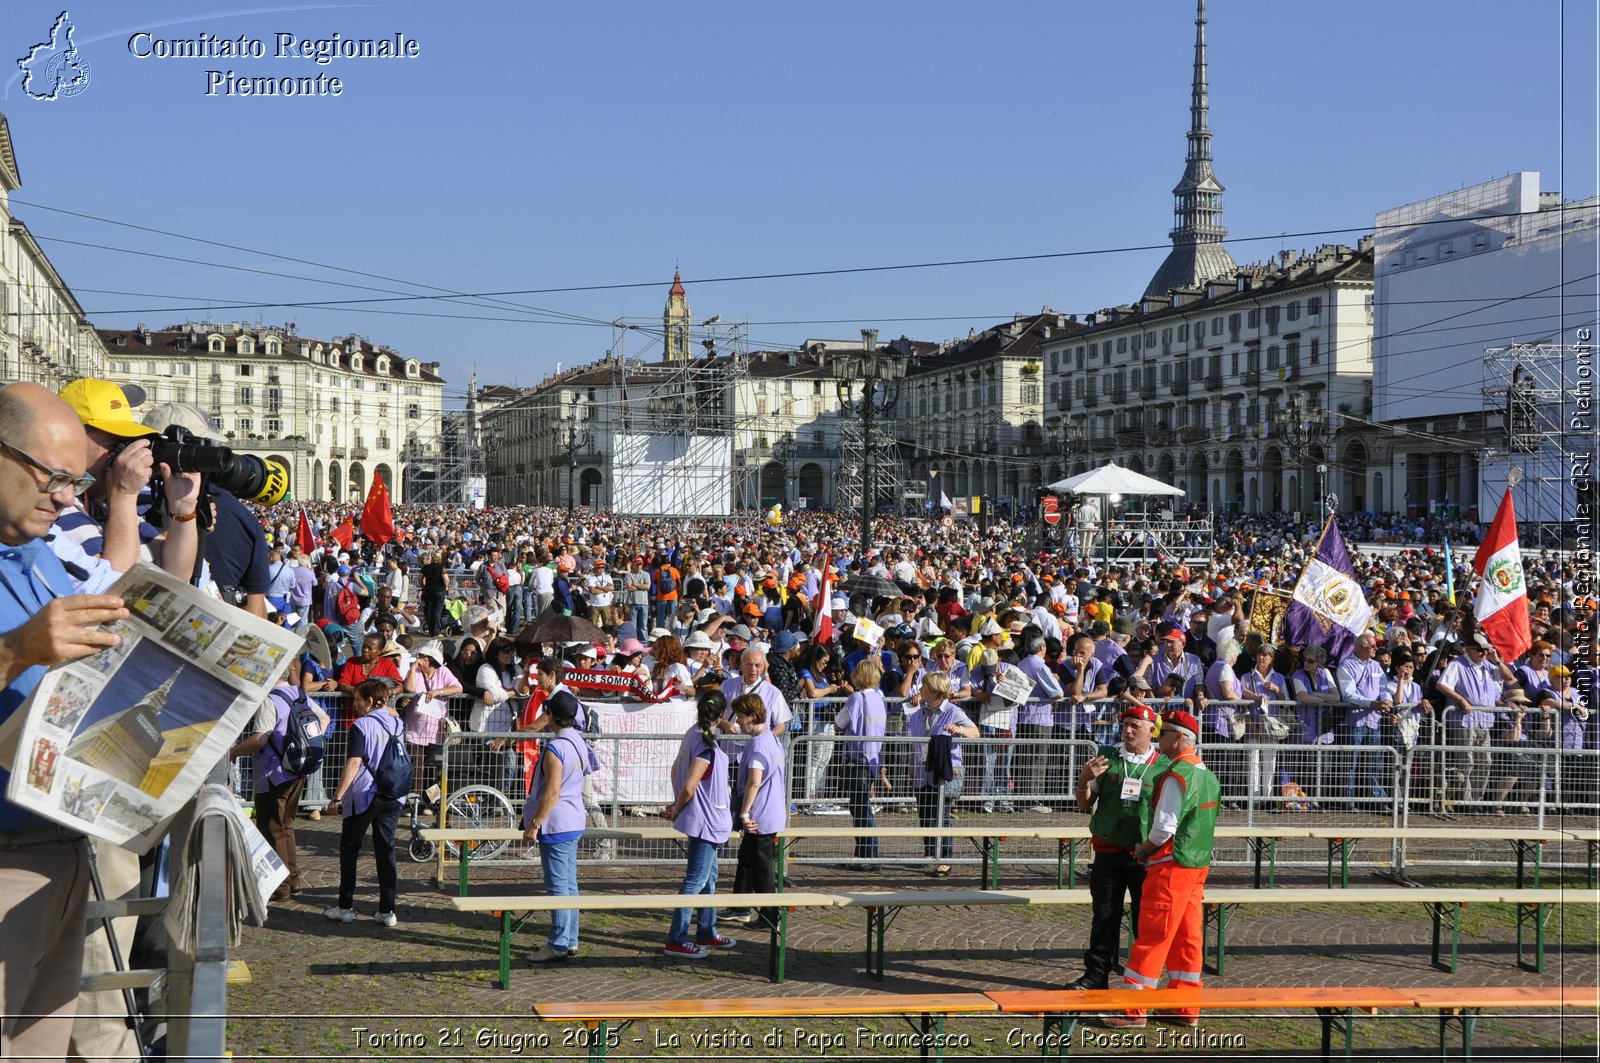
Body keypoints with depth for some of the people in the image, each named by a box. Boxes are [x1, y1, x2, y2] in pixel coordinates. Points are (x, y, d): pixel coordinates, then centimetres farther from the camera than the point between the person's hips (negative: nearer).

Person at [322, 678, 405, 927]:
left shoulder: (362, 725, -11)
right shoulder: (397, 724, 7)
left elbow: (354, 764, -17)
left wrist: (337, 797, -15)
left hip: (364, 795, -5)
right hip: (393, 796, 5)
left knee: (349, 849, 9)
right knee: (386, 850, 7)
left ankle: (345, 907, 11)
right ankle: (387, 911, 6)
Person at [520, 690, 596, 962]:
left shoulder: (555, 748, -20)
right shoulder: (578, 742, 7)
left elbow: (552, 792, -23)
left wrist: (534, 824, -16)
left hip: (556, 825, -9)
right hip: (574, 822, 9)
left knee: (558, 886, -5)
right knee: (569, 884, 14)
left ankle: (558, 946, -2)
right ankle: (570, 940, 20)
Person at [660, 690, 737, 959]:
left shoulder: (692, 735, 6)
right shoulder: (707, 746, -22)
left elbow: (676, 768, 16)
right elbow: (689, 787, -24)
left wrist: (675, 807, 15)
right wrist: (676, 811, -6)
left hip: (705, 819, 10)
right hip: (705, 819, -10)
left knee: (708, 876, 20)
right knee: (695, 880, -5)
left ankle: (706, 933, 30)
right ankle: (677, 941, -3)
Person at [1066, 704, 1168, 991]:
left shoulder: (1163, 766, 2)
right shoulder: (1106, 757, 6)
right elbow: (1084, 805, 10)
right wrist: (1084, 780, -9)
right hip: (1108, 851, 1)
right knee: (1105, 916, 7)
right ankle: (1096, 974, 14)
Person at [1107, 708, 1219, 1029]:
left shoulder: (1177, 775, -16)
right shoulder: (1207, 775, 13)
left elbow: (1164, 827, -21)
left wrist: (1144, 849, -3)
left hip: (1170, 866, -9)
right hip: (1199, 865, 9)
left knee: (1151, 936, -4)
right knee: (1188, 938, 11)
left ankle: (1133, 1010, -1)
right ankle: (1186, 1010, 15)